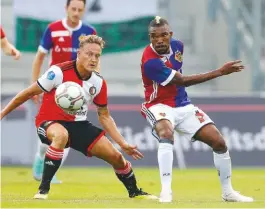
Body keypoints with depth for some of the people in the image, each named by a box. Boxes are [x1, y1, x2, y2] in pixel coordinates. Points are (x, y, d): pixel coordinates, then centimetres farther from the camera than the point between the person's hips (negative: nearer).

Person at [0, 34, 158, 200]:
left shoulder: (99, 83, -4)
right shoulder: (59, 72, -21)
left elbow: (104, 116, 9)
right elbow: (28, 93, -13)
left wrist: (123, 144, 4)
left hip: (78, 124, 5)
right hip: (50, 122, -5)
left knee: (115, 156, 0)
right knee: (61, 135, -42)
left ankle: (134, 191, 31)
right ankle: (44, 188, -31)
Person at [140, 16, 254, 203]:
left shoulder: (177, 46, -4)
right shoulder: (150, 61, -28)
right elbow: (182, 81, -23)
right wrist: (220, 72, -23)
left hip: (182, 106, 7)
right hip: (160, 106, -7)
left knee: (219, 142, 1)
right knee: (166, 133, -40)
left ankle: (228, 192, 19)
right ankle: (166, 191, -38)